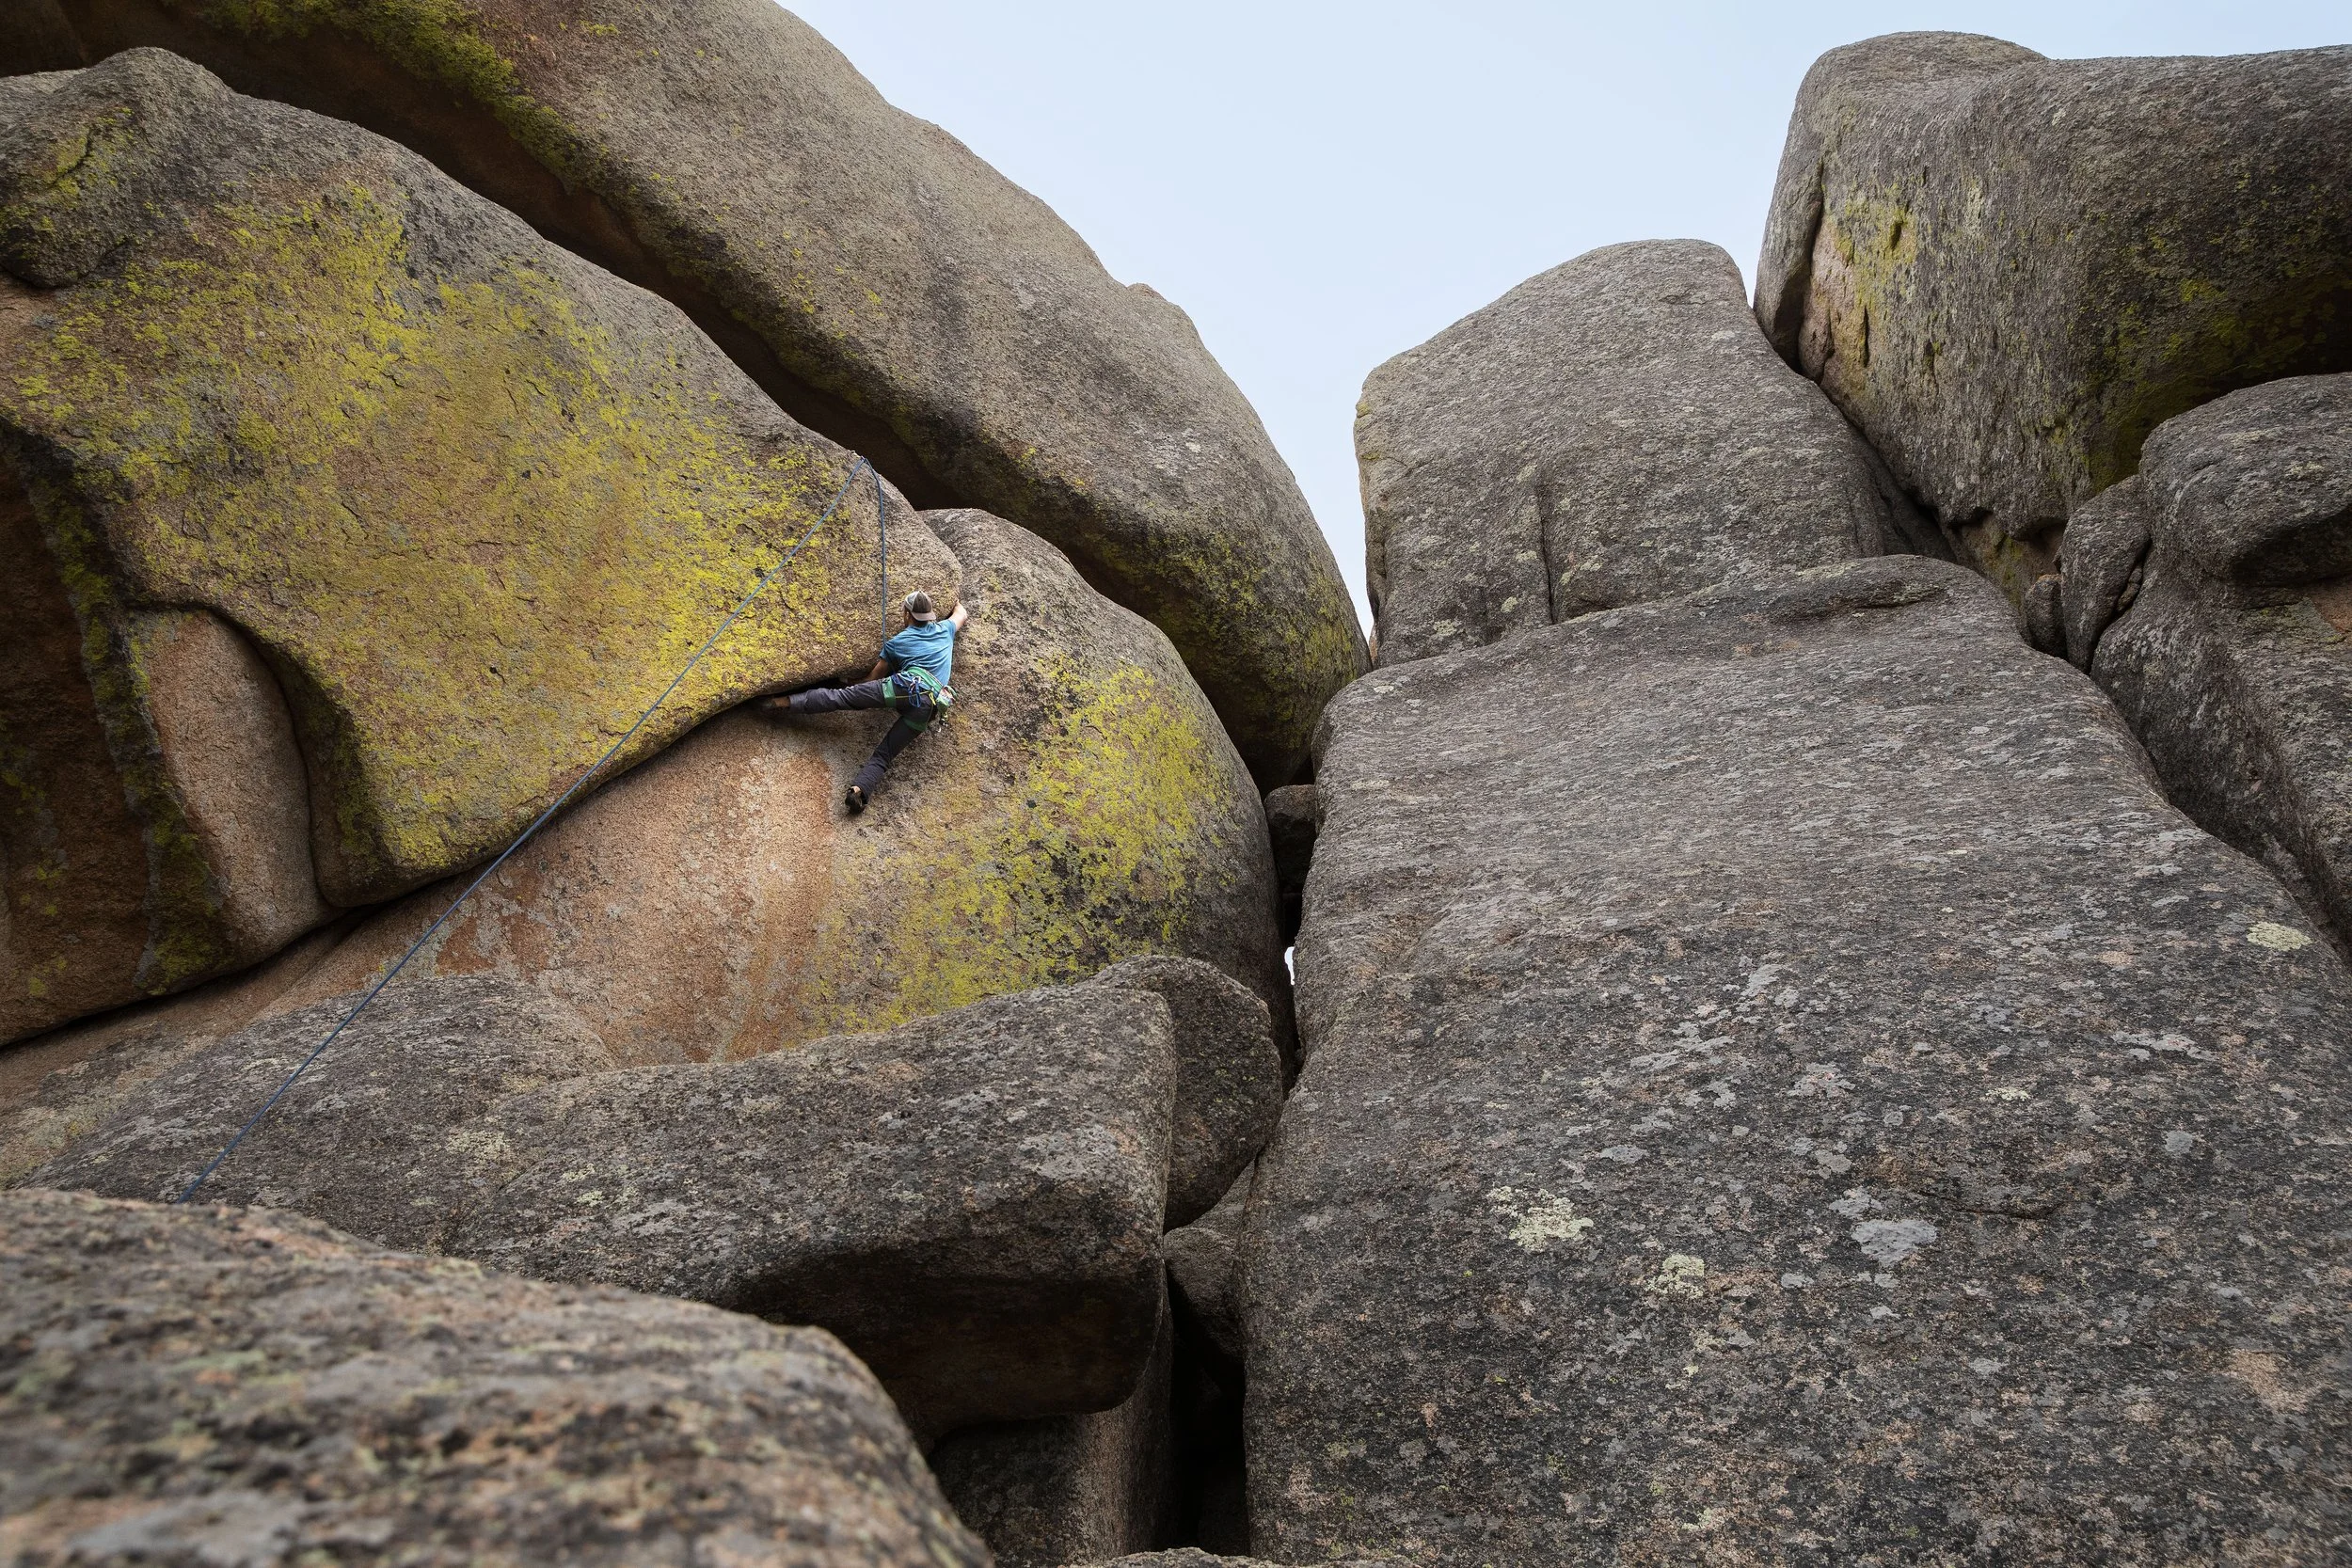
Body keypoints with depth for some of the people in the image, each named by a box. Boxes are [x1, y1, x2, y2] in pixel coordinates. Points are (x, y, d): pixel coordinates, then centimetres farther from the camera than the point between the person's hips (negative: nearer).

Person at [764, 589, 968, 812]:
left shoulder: (896, 643, 22)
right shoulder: (945, 629, 28)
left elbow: (874, 677, 26)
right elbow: (962, 613, 51)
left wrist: (853, 686, 44)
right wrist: (958, 604, 73)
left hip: (907, 686, -3)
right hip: (930, 707, 3)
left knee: (842, 695, -1)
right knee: (884, 752, -2)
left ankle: (788, 702, -12)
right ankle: (860, 789, -26)